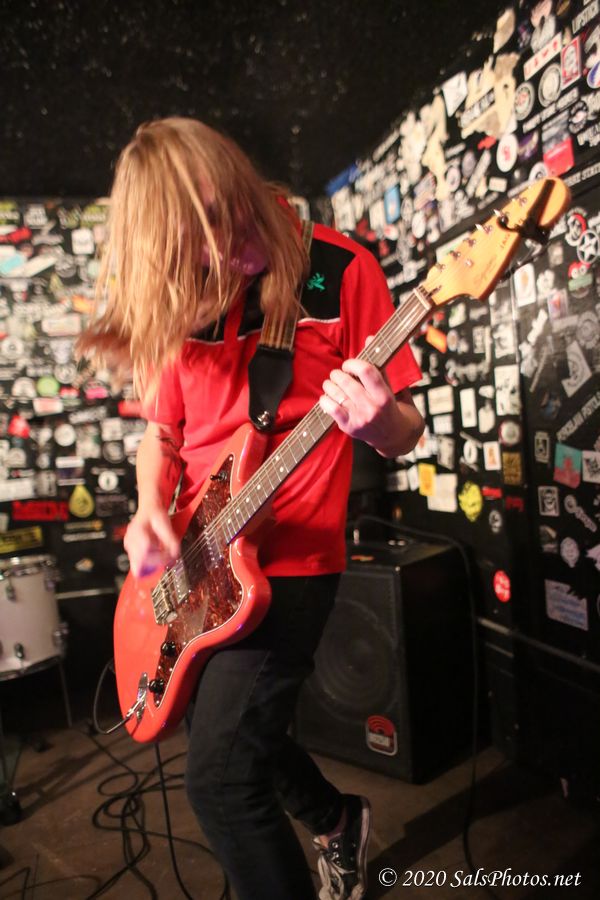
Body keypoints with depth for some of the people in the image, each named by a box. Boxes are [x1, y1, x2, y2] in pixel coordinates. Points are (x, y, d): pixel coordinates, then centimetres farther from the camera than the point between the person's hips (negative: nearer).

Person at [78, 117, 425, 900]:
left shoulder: (339, 271, -10)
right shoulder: (182, 296, 2)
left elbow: (404, 436, -10)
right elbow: (162, 432, 11)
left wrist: (376, 418, -33)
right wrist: (149, 513, -8)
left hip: (286, 561, -6)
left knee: (219, 778, -9)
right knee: (218, 718, 24)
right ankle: (336, 820, 52)